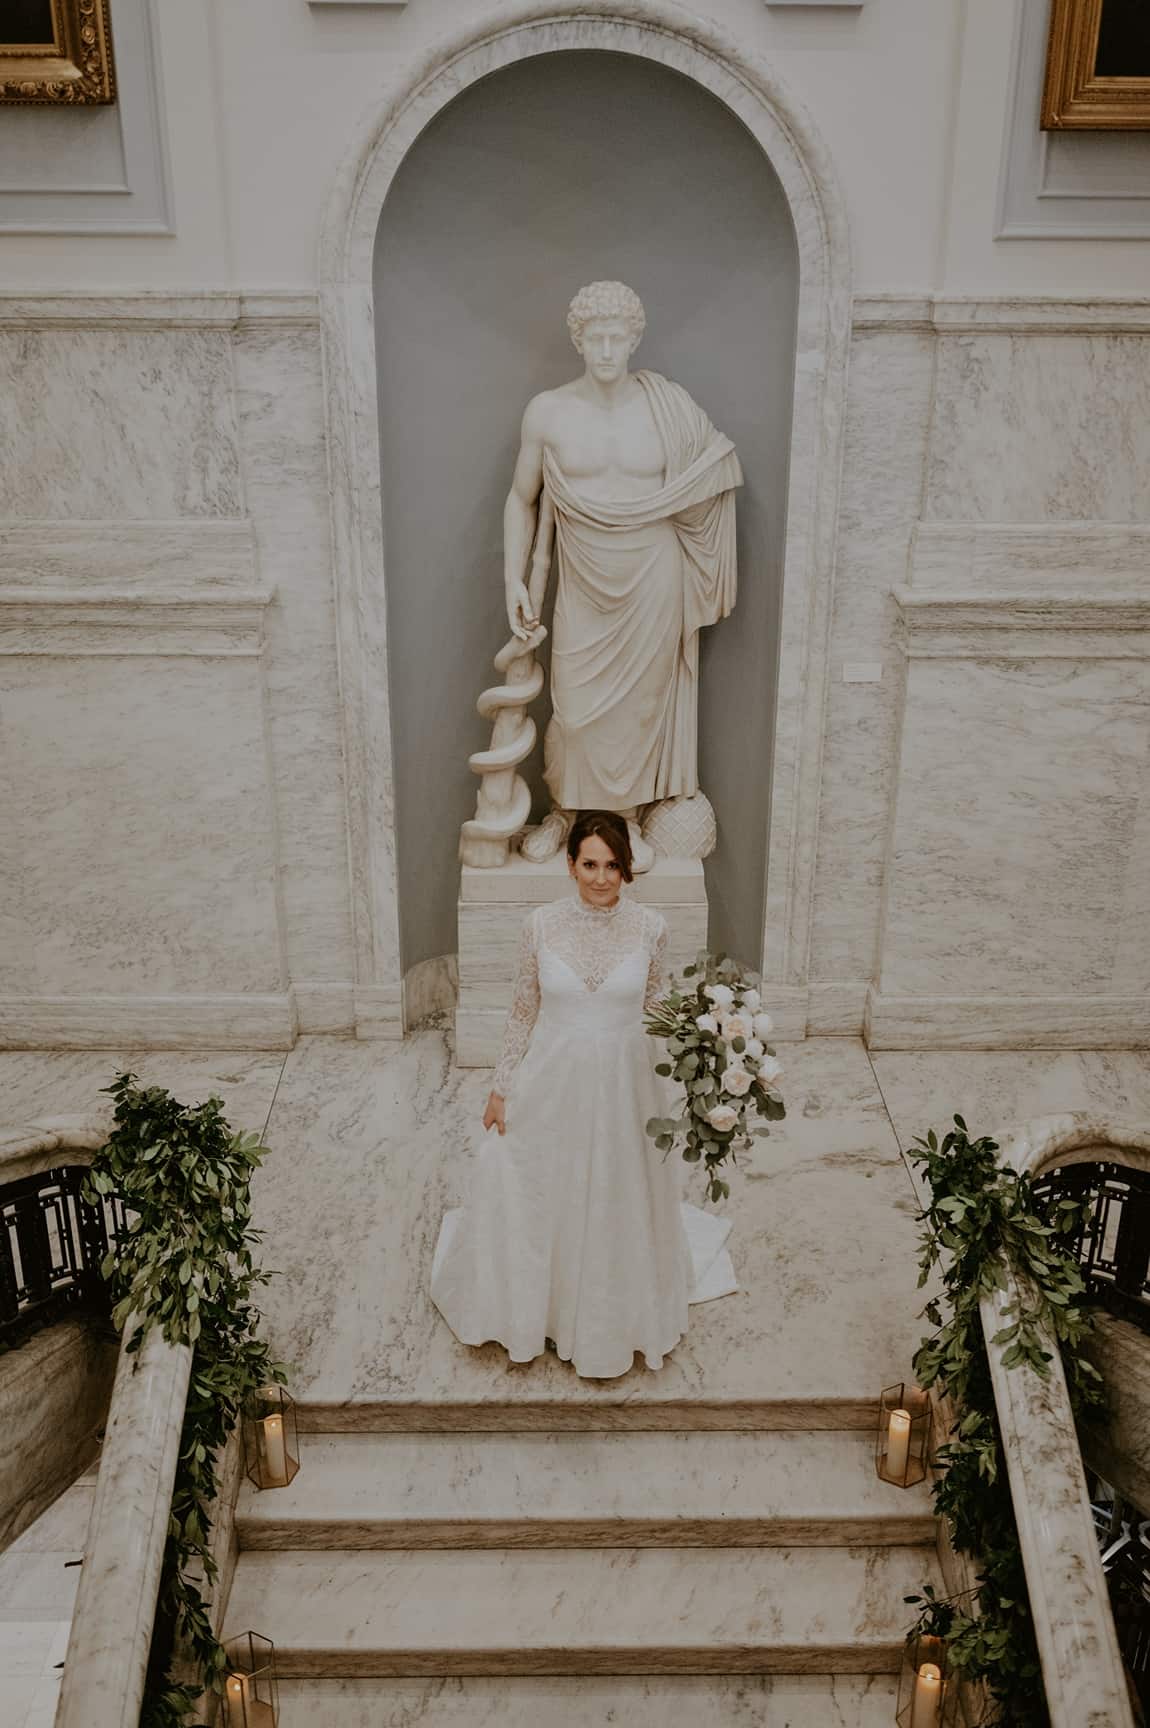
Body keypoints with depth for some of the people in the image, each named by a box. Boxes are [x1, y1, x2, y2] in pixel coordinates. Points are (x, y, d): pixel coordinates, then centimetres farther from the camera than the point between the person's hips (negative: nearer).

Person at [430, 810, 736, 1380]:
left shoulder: (649, 927, -10)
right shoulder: (542, 924, -10)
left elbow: (654, 1013, 1)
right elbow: (523, 1011, -1)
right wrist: (501, 1088, 2)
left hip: (624, 1084, 0)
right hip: (551, 1082, 0)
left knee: (619, 1202, 15)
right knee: (535, 1197, 13)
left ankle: (610, 1321, 40)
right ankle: (529, 1308, 41)